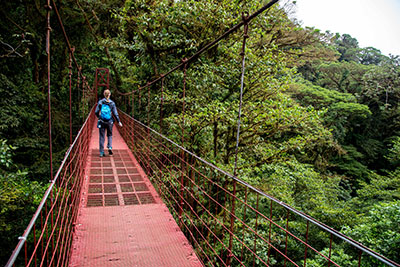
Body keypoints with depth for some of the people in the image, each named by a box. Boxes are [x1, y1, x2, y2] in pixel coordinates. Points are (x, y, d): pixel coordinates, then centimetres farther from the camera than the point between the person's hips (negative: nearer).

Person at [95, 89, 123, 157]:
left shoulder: (100, 102, -2)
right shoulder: (112, 103, -2)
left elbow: (96, 112, -1)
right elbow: (115, 113, -4)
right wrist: (119, 122, 4)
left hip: (102, 121, 0)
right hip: (109, 121, 0)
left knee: (101, 137, 7)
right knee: (109, 135, 19)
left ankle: (101, 152, 8)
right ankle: (110, 147, -2)